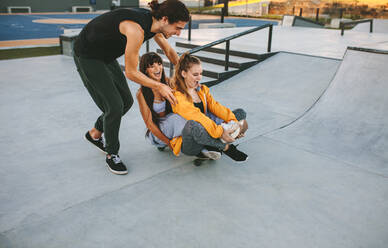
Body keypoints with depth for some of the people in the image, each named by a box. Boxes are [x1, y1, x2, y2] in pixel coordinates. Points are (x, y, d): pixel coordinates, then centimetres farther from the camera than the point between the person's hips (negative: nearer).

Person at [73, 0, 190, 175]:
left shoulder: (154, 24, -7)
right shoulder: (137, 29, -33)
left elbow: (169, 51, 11)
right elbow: (131, 72, -25)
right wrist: (159, 87, -16)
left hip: (106, 55, 9)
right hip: (87, 56, -9)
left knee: (126, 101, 10)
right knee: (114, 106, -10)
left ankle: (94, 134, 32)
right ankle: (111, 155, 11)